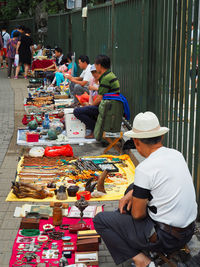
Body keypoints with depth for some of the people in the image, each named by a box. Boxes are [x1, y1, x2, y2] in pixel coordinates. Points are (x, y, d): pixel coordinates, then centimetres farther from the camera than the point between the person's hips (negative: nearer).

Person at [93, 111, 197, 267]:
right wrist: (132, 193, 10)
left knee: (100, 221, 1)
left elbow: (138, 214, -15)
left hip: (165, 239, -8)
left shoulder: (144, 169, -22)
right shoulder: (177, 155, 2)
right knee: (133, 188, 23)